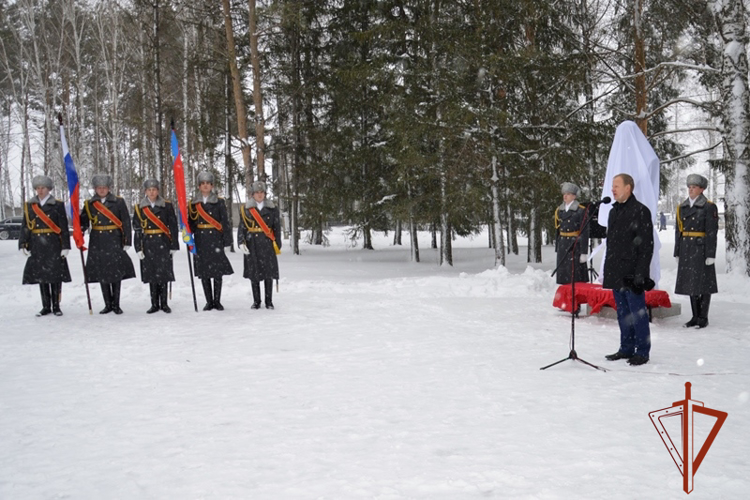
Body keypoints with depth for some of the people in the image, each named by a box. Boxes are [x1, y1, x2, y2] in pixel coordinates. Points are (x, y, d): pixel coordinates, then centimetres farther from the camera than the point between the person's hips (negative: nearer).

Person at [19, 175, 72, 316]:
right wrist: (23, 244, 0)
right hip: (37, 246, 3)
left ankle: (56, 306, 8)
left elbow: (63, 227, -1)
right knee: (41, 276, 6)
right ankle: (46, 306, 14)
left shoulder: (58, 205, 1)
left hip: (54, 245, -3)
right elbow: (25, 227, 8)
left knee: (56, 276, -1)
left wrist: (65, 246, -5)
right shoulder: (29, 205, 8)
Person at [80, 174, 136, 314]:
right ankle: (108, 304, 15)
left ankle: (116, 304, 9)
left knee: (117, 273, -1)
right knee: (101, 274, 5)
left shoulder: (118, 202, 3)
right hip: (97, 243, 2)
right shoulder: (89, 204, 8)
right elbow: (84, 223, 7)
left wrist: (127, 242, -3)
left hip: (115, 242, -2)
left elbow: (126, 223, 2)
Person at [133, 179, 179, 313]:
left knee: (163, 273, -2)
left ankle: (164, 303, 7)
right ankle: (154, 304, 11)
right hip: (148, 245, 1)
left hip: (163, 244, -1)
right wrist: (138, 248, -1)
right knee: (151, 274, 3)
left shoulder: (167, 206, 3)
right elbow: (137, 229, 5)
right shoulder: (139, 208, 6)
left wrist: (174, 246, -1)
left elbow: (173, 227, 3)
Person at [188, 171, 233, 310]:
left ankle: (217, 301, 6)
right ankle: (209, 302, 11)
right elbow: (191, 223, 11)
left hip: (215, 238, -2)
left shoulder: (219, 202, 3)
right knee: (203, 272, 3)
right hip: (200, 240, 2)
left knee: (217, 272, -3)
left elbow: (225, 222, 1)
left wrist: (227, 241, -4)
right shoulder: (194, 203, 9)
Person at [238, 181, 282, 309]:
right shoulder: (246, 209, 6)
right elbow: (241, 227, 4)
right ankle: (256, 301, 13)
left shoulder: (272, 208, 7)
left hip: (267, 245, 0)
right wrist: (241, 242, -9)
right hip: (252, 244, 0)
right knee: (253, 272, 3)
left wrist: (277, 245, 5)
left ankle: (269, 301, 9)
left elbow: (277, 228, 8)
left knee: (269, 273, 0)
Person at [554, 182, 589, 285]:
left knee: (576, 277, -8)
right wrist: (557, 249, 13)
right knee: (562, 274, 5)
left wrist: (584, 252, -12)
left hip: (575, 245, -5)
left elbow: (584, 232, -9)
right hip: (562, 246, 6)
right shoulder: (559, 210, 12)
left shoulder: (581, 211, -6)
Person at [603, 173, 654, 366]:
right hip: (617, 274, 8)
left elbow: (647, 246, -12)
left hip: (632, 274, -8)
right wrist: (607, 271, 17)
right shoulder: (613, 211, 15)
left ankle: (642, 351, 7)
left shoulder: (640, 211, -9)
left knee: (637, 313, -2)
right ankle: (626, 348, 22)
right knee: (623, 313, 13)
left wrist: (640, 274, -17)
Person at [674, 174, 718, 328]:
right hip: (686, 250, 6)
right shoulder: (682, 207, 10)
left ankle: (703, 318, 8)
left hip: (702, 250, -6)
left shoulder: (709, 207, -6)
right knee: (691, 283, 9)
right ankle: (695, 317, 17)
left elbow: (712, 232, -10)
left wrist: (710, 255, -14)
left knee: (703, 283, 0)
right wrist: (677, 253, 10)